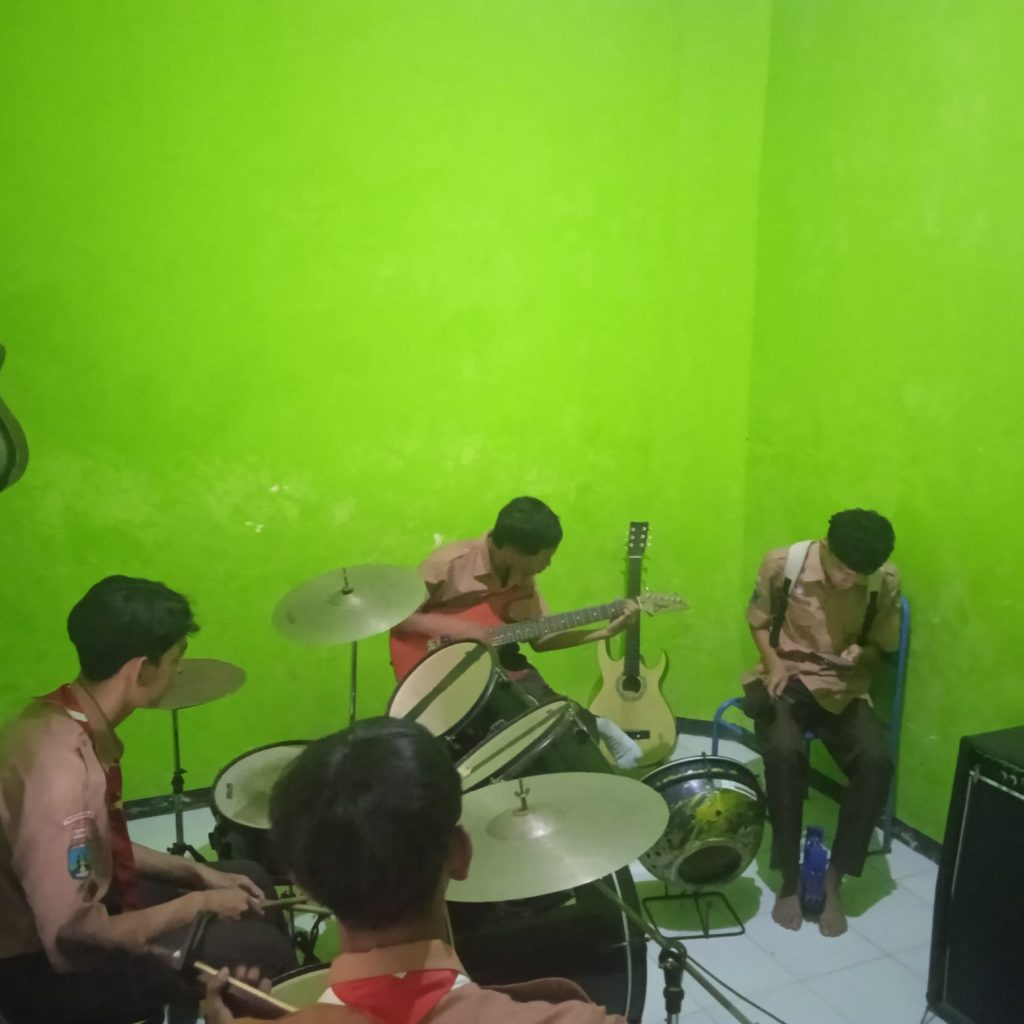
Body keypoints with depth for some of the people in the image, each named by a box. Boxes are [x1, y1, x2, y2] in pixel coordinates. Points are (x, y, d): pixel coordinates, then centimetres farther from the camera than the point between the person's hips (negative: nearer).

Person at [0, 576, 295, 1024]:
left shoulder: (59, 716, -5)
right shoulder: (62, 770, -34)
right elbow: (75, 938, -29)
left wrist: (197, 872, 3)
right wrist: (198, 904, -17)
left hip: (73, 901, 9)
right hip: (46, 970, -9)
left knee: (248, 878, 13)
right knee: (262, 948, -12)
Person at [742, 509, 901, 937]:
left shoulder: (885, 582, -11)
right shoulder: (783, 564, -14)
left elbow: (882, 648, 4)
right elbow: (758, 622, 3)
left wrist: (861, 654, -19)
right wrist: (774, 662, -15)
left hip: (844, 689, 2)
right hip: (786, 679, -1)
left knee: (876, 761, -28)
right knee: (784, 751, -33)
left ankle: (834, 879, -10)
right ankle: (790, 878, -15)